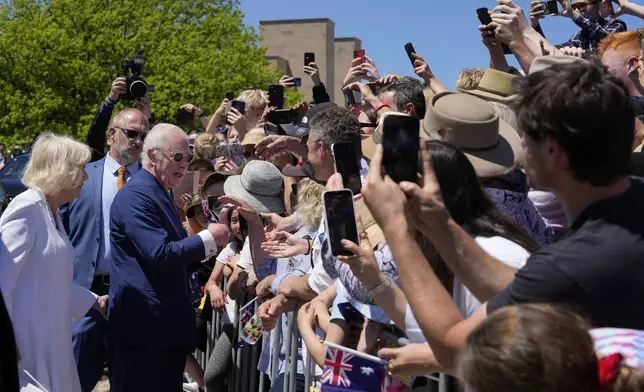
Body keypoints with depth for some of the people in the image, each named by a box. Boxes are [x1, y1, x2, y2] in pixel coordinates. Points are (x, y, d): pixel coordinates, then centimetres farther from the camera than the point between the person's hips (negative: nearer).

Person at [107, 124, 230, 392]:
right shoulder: (135, 195, -15)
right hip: (142, 326, -10)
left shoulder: (161, 193, 18)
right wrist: (209, 239, -14)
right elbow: (159, 254, -24)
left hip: (166, 324, 10)